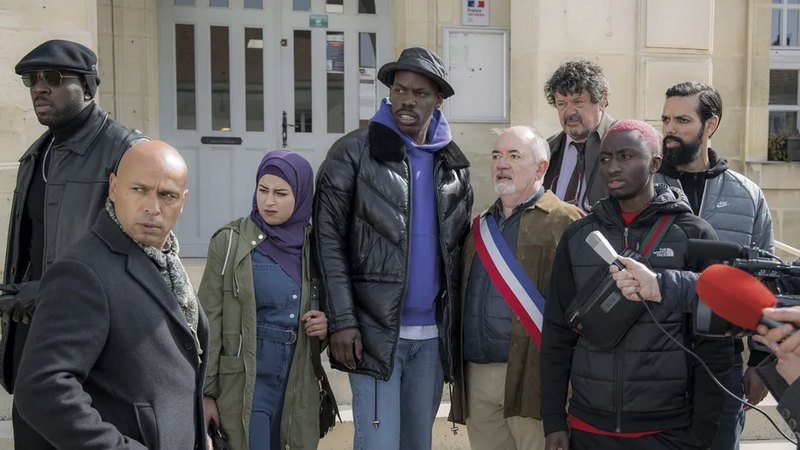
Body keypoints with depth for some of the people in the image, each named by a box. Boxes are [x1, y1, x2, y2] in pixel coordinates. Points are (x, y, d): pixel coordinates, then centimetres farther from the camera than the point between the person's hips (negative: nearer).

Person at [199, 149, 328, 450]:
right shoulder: (230, 242, -8)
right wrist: (205, 392, -7)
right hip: (244, 382, -3)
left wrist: (326, 325, -8)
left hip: (298, 386, 3)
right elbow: (208, 322, -6)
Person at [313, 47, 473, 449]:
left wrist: (455, 320, 7)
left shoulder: (453, 163, 9)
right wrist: (342, 321, -14)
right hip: (375, 328, -4)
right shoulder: (353, 152, -5)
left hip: (434, 333, 5)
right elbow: (329, 241, -8)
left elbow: (459, 245, 13)